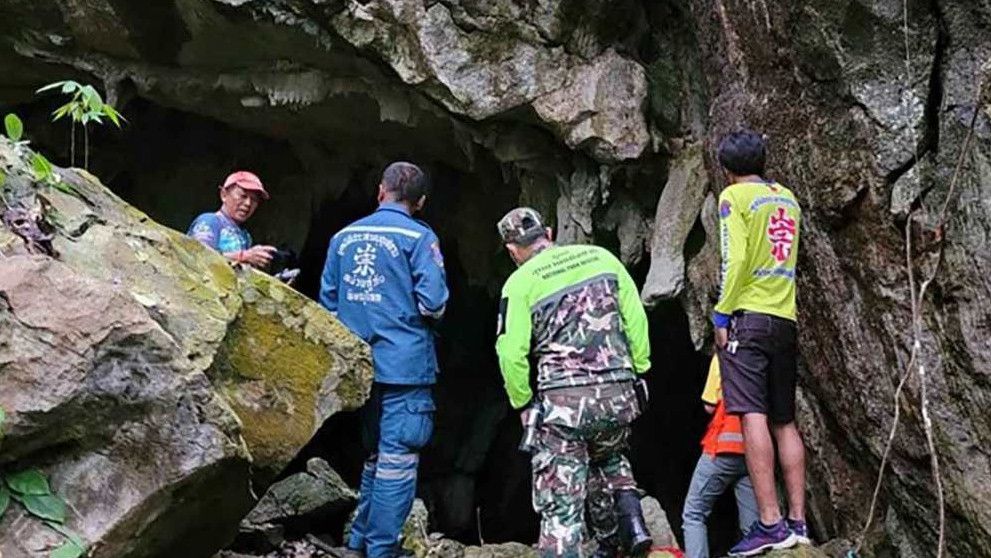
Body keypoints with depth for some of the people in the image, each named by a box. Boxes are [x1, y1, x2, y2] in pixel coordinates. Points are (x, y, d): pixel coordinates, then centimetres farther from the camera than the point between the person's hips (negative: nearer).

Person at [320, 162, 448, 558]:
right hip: (404, 366, -6)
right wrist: (417, 321, 7)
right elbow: (432, 303, -14)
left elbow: (327, 301, 10)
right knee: (397, 462, 0)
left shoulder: (344, 237, 8)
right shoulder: (419, 237, -7)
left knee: (375, 455, 19)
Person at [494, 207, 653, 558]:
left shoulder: (520, 283, -1)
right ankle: (630, 523, 14)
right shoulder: (600, 257, 9)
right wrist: (638, 369, 15)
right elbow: (636, 318, 6)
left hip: (563, 401, -4)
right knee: (608, 458, 32)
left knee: (559, 504, 3)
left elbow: (512, 354, -6)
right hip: (618, 395, 4)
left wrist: (523, 403, 7)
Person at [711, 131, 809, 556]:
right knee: (785, 422, 9)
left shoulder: (734, 196, -2)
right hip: (786, 321, 7)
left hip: (748, 317, -7)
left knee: (753, 416, -12)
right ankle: (798, 522, 7)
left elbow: (735, 260, -13)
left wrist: (722, 315, -9)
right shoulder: (788, 199, 18)